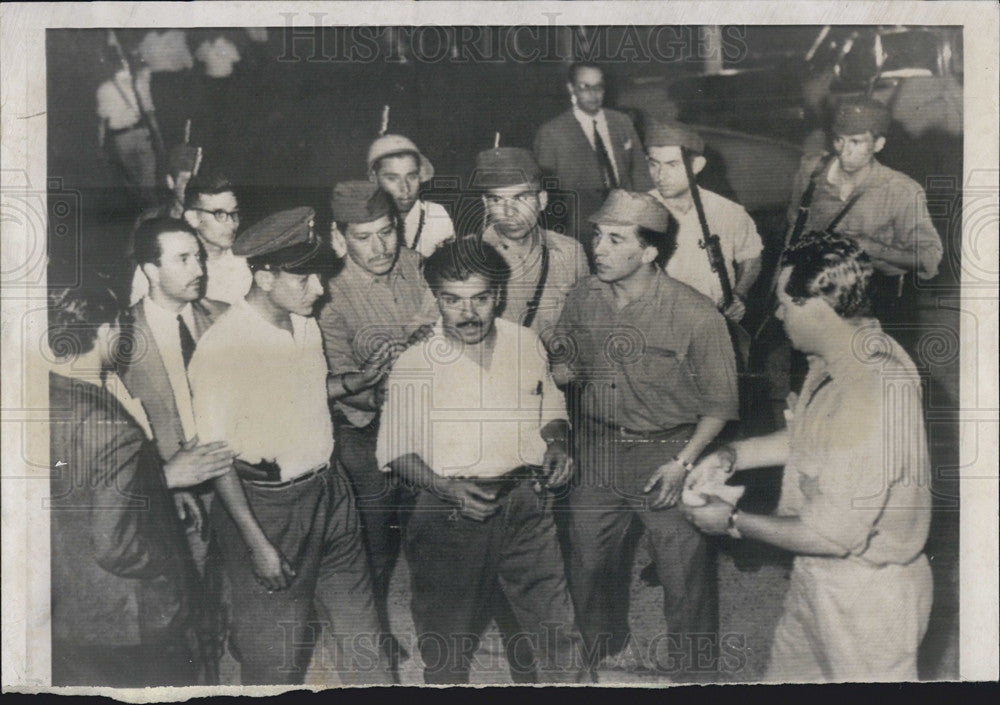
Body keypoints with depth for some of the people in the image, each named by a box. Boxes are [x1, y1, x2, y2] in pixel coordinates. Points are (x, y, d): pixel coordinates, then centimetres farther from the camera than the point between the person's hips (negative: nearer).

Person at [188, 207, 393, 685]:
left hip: (327, 492, 7)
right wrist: (257, 543, -17)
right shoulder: (222, 346, -20)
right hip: (265, 507, -7)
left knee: (357, 626, 18)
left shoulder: (306, 325, 4)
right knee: (276, 653, 9)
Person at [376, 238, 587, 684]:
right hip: (449, 514, -2)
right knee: (446, 651, 8)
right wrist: (445, 487, -15)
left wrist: (556, 445, -1)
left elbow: (550, 408, 20)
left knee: (559, 638, 2)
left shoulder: (526, 344, 4)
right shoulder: (413, 363, -5)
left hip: (525, 504, 2)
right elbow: (395, 451, 1)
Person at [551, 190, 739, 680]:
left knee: (684, 574, 5)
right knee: (589, 566, 16)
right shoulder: (583, 299, -4)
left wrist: (683, 463, -14)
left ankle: (691, 672, 32)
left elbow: (720, 403, -8)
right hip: (596, 453, 4)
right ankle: (602, 658, 44)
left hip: (669, 452, -4)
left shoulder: (697, 316, -17)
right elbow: (564, 364, 12)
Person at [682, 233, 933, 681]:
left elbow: (833, 535, -30)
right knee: (789, 673, 25)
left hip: (866, 597, -9)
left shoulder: (868, 401, -36)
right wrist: (731, 457, 2)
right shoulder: (860, 350, -4)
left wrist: (732, 522, -19)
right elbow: (806, 439, 13)